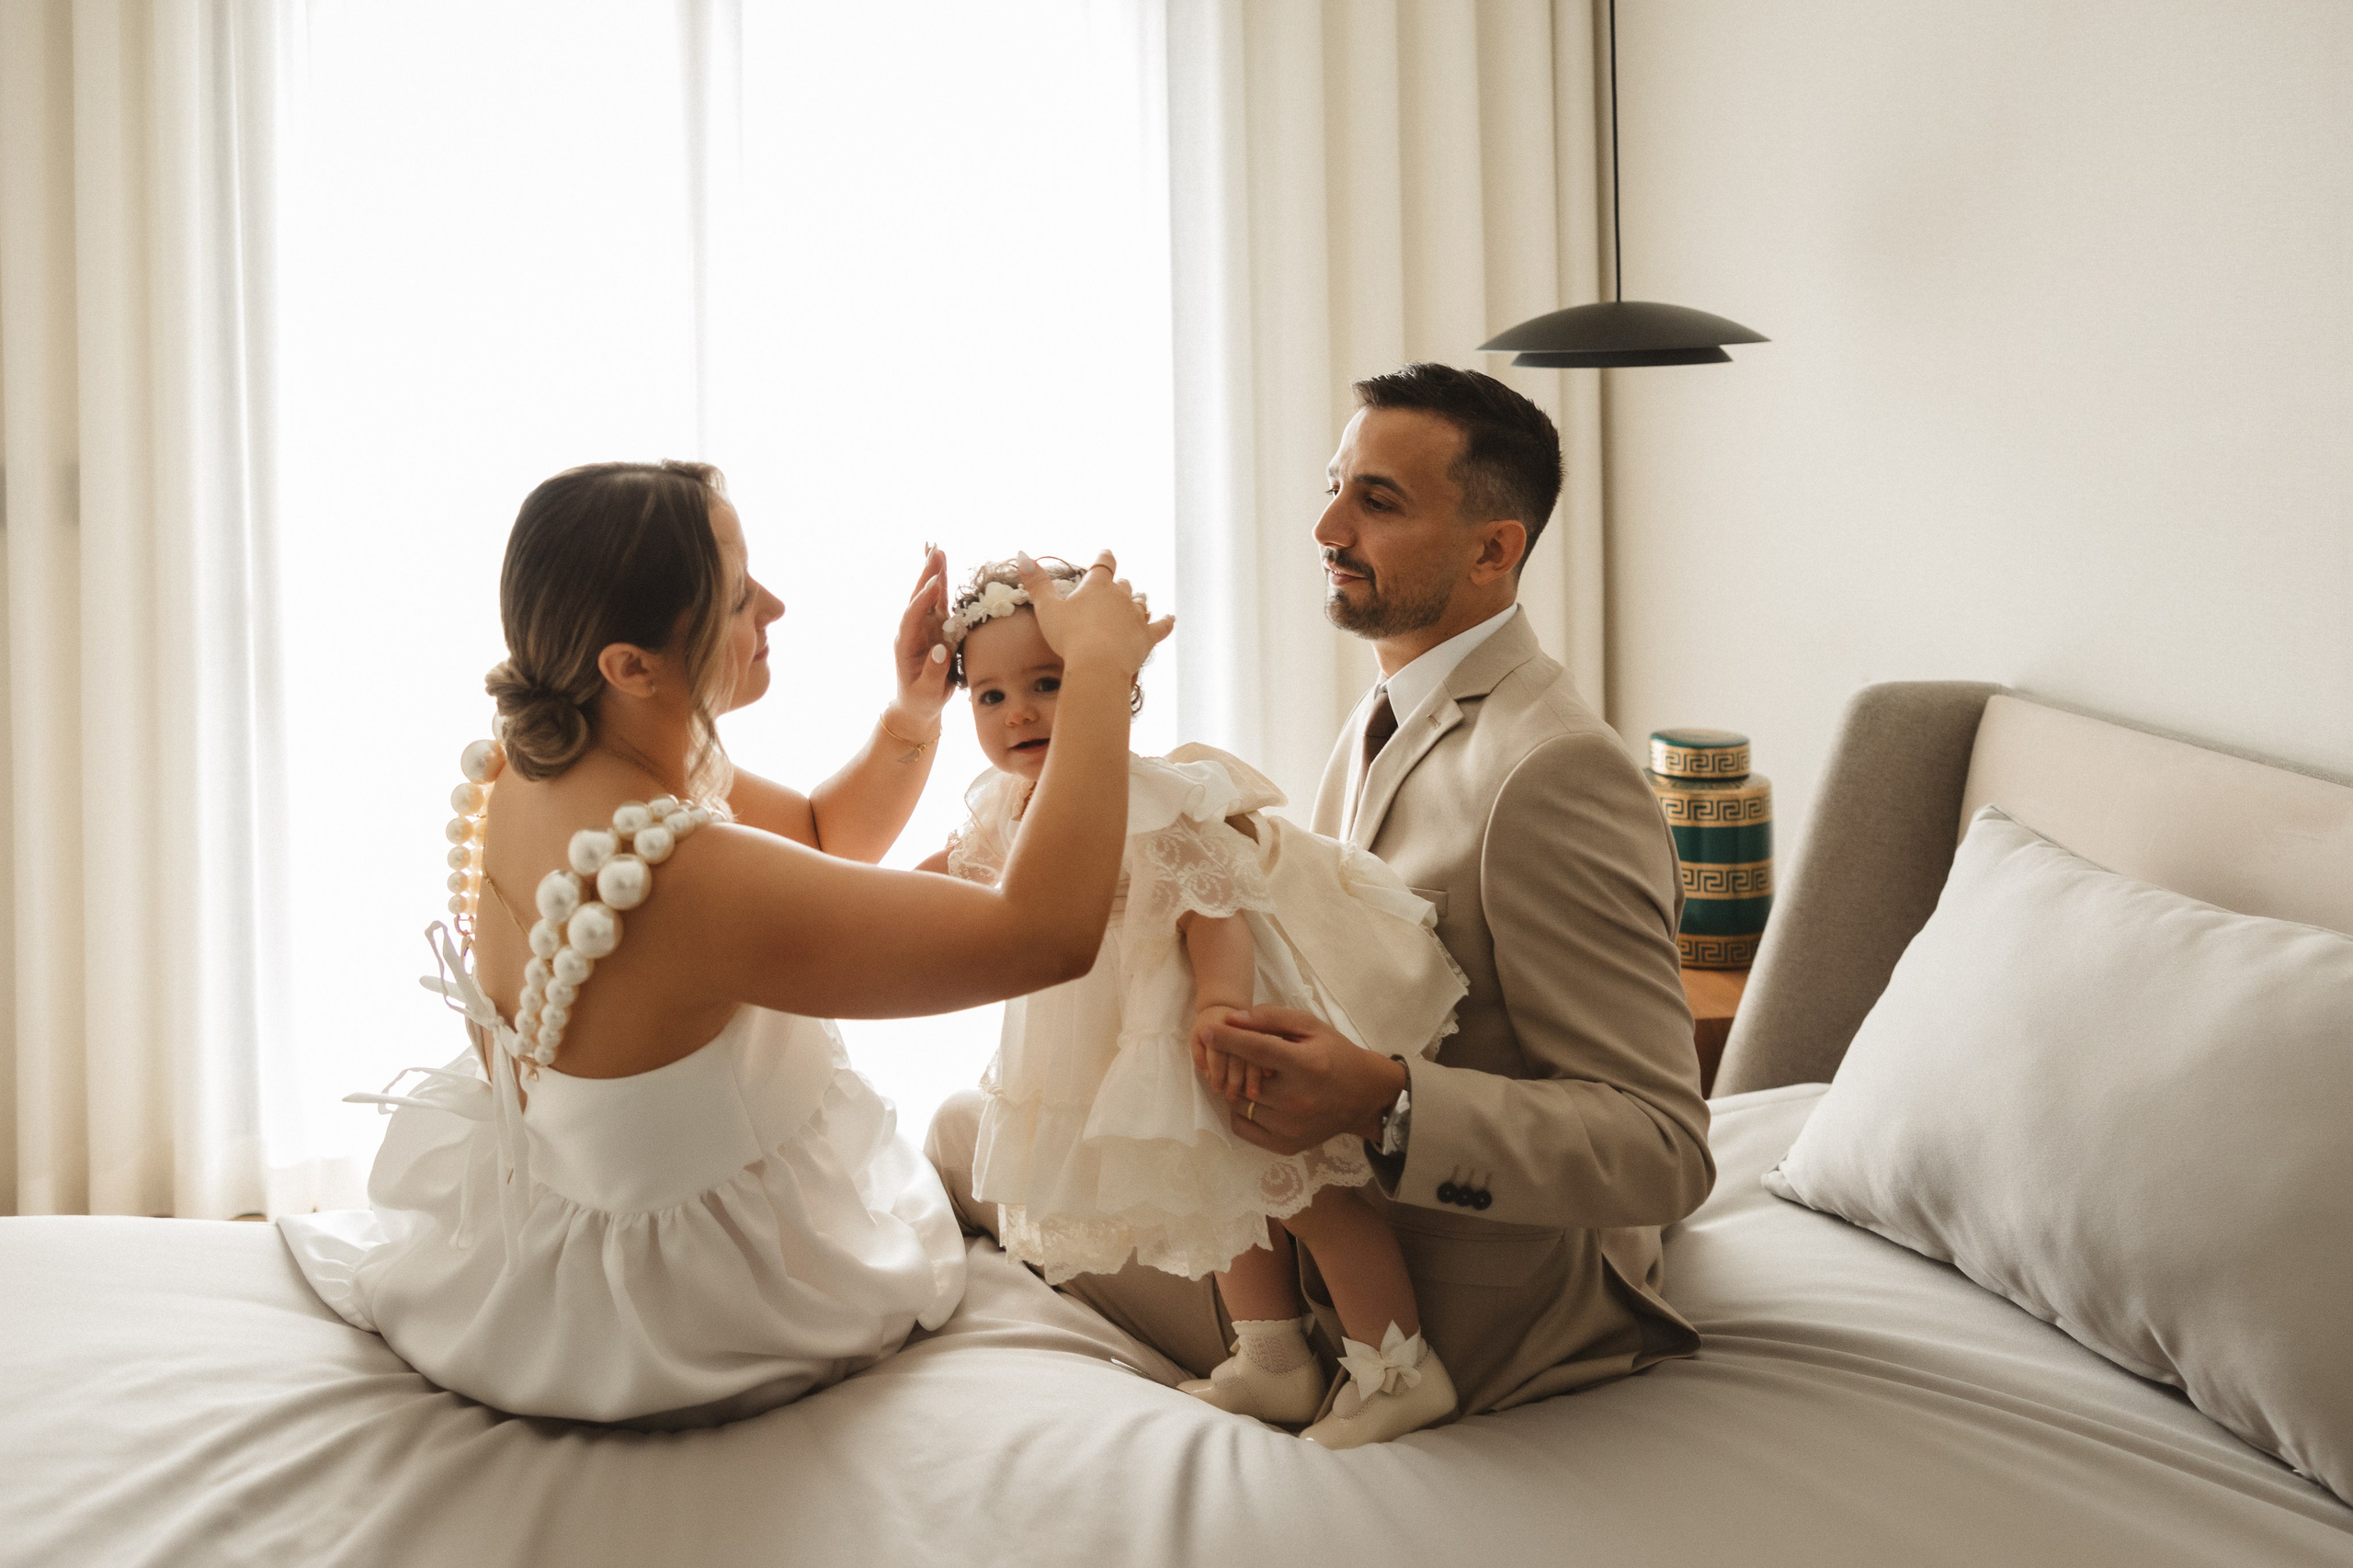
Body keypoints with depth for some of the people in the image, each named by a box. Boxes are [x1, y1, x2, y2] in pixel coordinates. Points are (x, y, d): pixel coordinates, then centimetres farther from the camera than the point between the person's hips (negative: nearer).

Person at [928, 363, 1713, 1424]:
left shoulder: (1555, 775, -28)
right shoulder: (1390, 721, 6)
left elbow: (1665, 1146, -28)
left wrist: (1384, 1104, -40)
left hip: (1448, 1326, -9)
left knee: (966, 1136, 1)